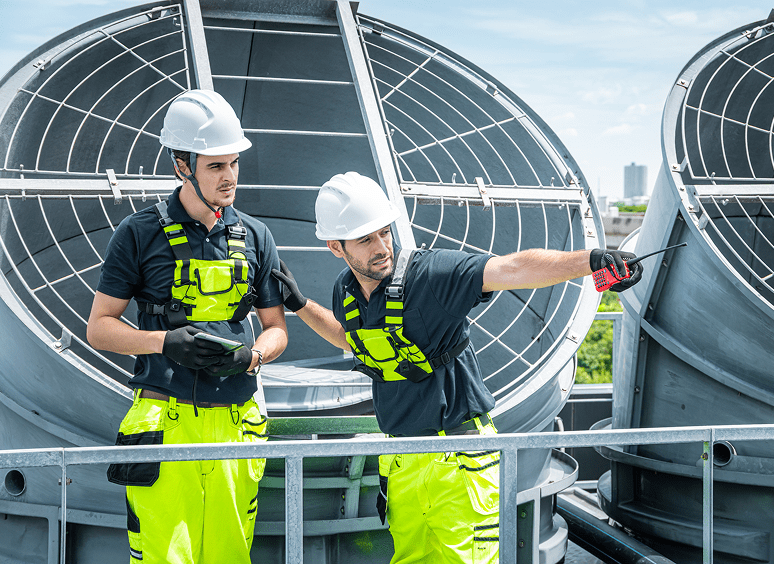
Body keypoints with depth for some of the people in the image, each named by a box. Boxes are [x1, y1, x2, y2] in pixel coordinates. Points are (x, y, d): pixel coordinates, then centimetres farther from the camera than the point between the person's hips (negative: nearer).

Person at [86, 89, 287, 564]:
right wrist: (166, 342, -14)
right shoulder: (140, 234, 0)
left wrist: (250, 356, -7)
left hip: (235, 422, 3)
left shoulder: (255, 237, 10)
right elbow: (99, 328, 2)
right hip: (166, 423, -3)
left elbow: (276, 329, 15)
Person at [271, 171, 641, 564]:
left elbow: (513, 269, -33)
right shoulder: (345, 290, 1)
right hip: (400, 462, 6)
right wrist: (300, 305, 19)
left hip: (457, 459, -6)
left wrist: (590, 260, -47)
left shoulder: (429, 273, -19)